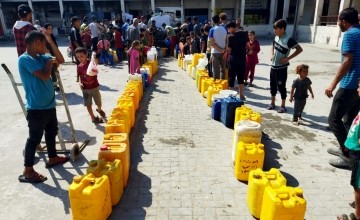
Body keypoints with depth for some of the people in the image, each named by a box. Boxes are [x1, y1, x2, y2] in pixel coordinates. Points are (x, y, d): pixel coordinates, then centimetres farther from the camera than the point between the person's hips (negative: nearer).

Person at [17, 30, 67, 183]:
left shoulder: (40, 57, 9)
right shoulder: (25, 59, -16)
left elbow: (60, 60, 13)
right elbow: (45, 76, -25)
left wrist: (51, 41, 5)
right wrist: (49, 62, -6)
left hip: (49, 104, 9)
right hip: (36, 108, -9)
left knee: (52, 132, 21)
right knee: (34, 138, 0)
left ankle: (52, 158, 40)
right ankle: (27, 172, 13)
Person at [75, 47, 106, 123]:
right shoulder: (79, 66, -3)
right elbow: (80, 77, 5)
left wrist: (93, 57, -50)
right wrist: (80, 83, -11)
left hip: (94, 87, -2)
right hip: (85, 88, 2)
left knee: (99, 102, 14)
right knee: (88, 104, 9)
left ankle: (99, 110, 47)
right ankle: (93, 117, 25)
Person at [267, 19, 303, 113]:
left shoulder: (289, 39, -17)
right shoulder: (276, 37, 4)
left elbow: (300, 49, -17)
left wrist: (287, 58, -21)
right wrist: (272, 55, 5)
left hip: (282, 68, -7)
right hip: (273, 66, 7)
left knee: (281, 87, 1)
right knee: (273, 86, 14)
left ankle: (283, 106, 14)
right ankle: (272, 103, 28)